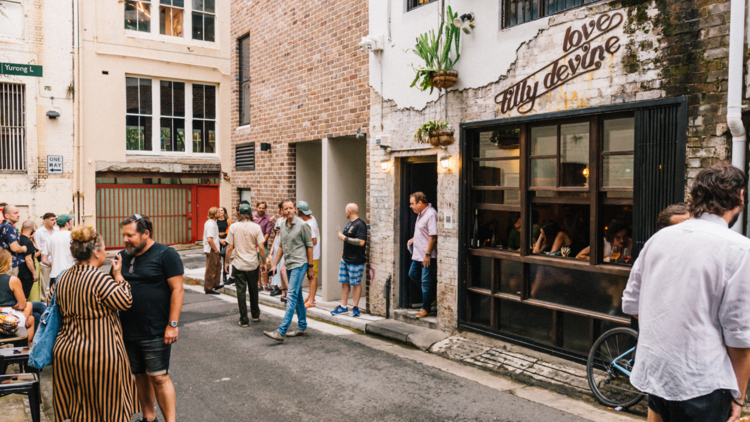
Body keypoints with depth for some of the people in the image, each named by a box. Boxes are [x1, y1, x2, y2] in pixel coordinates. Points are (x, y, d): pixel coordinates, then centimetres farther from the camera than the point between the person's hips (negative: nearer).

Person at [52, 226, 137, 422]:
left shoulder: (63, 279, 6)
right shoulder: (100, 278, -20)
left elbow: (60, 310, 17)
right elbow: (126, 302, -10)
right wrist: (118, 275, -4)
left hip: (65, 351, 8)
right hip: (98, 353, -7)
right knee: (106, 406, 8)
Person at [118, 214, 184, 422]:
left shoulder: (165, 255, -10)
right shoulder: (123, 256, 8)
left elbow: (177, 290, -13)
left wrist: (173, 324, -17)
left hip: (156, 333, -6)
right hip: (129, 331, 6)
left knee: (159, 377, -3)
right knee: (140, 376, 15)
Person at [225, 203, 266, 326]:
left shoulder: (233, 227, -6)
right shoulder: (256, 227, -7)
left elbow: (229, 248, -5)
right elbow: (261, 248, -9)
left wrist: (226, 262, 8)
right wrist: (263, 262, 3)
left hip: (238, 264, -1)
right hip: (253, 264, 1)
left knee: (241, 291, 5)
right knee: (253, 290, 17)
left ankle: (244, 320, 7)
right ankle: (255, 315, 31)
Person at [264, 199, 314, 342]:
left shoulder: (302, 225, -10)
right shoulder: (283, 225, 11)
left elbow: (309, 246, -7)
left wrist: (310, 266, -8)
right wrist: (275, 264, 16)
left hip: (299, 265, -8)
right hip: (289, 265, 8)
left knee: (292, 297, -12)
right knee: (298, 297, 15)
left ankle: (281, 332, -16)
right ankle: (302, 328, 25)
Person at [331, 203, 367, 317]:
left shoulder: (360, 225, -16)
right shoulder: (349, 224, 15)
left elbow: (361, 242, -26)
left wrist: (345, 238, -21)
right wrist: (343, 253, 22)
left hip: (355, 261, -9)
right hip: (345, 259, 9)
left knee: (356, 283, 0)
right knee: (344, 282, 11)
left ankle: (355, 307, 8)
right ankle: (343, 307, 19)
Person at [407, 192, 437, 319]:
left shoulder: (431, 214, -20)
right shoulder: (420, 214, 12)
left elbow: (433, 236, -24)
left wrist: (427, 254, -24)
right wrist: (413, 239, 13)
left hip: (428, 256, -10)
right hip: (418, 254, 10)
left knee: (426, 281, 0)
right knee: (412, 274, 19)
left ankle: (426, 308, 13)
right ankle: (430, 294, 32)